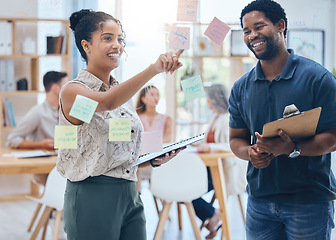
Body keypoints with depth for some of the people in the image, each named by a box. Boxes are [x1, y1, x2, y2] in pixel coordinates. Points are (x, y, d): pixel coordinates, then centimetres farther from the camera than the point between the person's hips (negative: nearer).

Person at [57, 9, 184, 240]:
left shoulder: (123, 92, 14)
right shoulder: (73, 91, -8)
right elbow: (106, 102, -32)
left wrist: (154, 160, 2)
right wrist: (153, 69, -43)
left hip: (129, 196, 7)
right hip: (92, 197, -7)